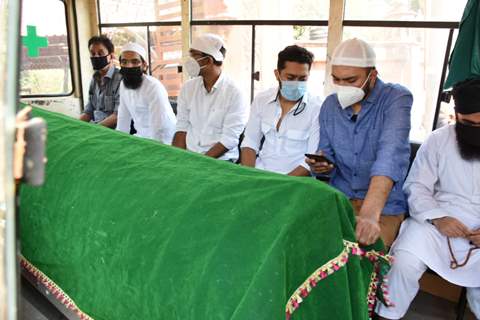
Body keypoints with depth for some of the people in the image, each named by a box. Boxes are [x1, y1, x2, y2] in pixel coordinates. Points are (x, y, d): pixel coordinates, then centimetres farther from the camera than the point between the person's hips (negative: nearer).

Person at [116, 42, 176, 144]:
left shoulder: (154, 87, -22)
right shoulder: (123, 85, 4)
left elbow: (160, 132, -25)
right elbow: (123, 120, 14)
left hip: (162, 143, -7)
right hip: (142, 138, 7)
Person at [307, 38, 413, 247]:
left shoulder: (397, 98, -12)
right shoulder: (330, 105, 4)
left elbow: (391, 154, -29)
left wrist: (369, 214, -42)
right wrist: (321, 165, -12)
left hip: (384, 204, -4)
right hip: (339, 198, 4)